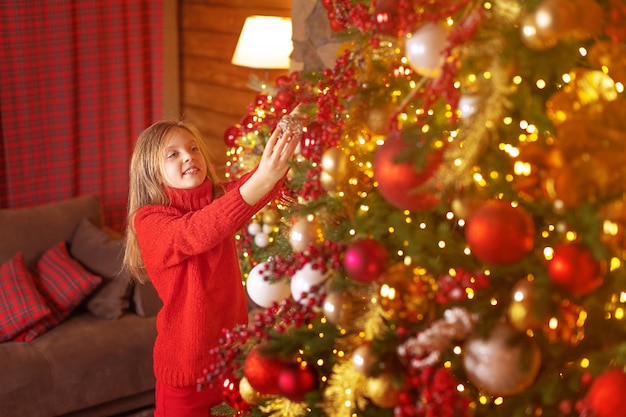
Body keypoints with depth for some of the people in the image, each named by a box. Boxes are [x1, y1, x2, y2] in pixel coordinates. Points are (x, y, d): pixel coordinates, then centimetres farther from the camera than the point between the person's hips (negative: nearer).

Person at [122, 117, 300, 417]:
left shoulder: (220, 198, 2)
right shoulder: (147, 221, -15)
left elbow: (254, 191, -19)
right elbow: (196, 233, -35)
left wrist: (281, 153, -42)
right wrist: (260, 180, -49)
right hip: (187, 362, -4)